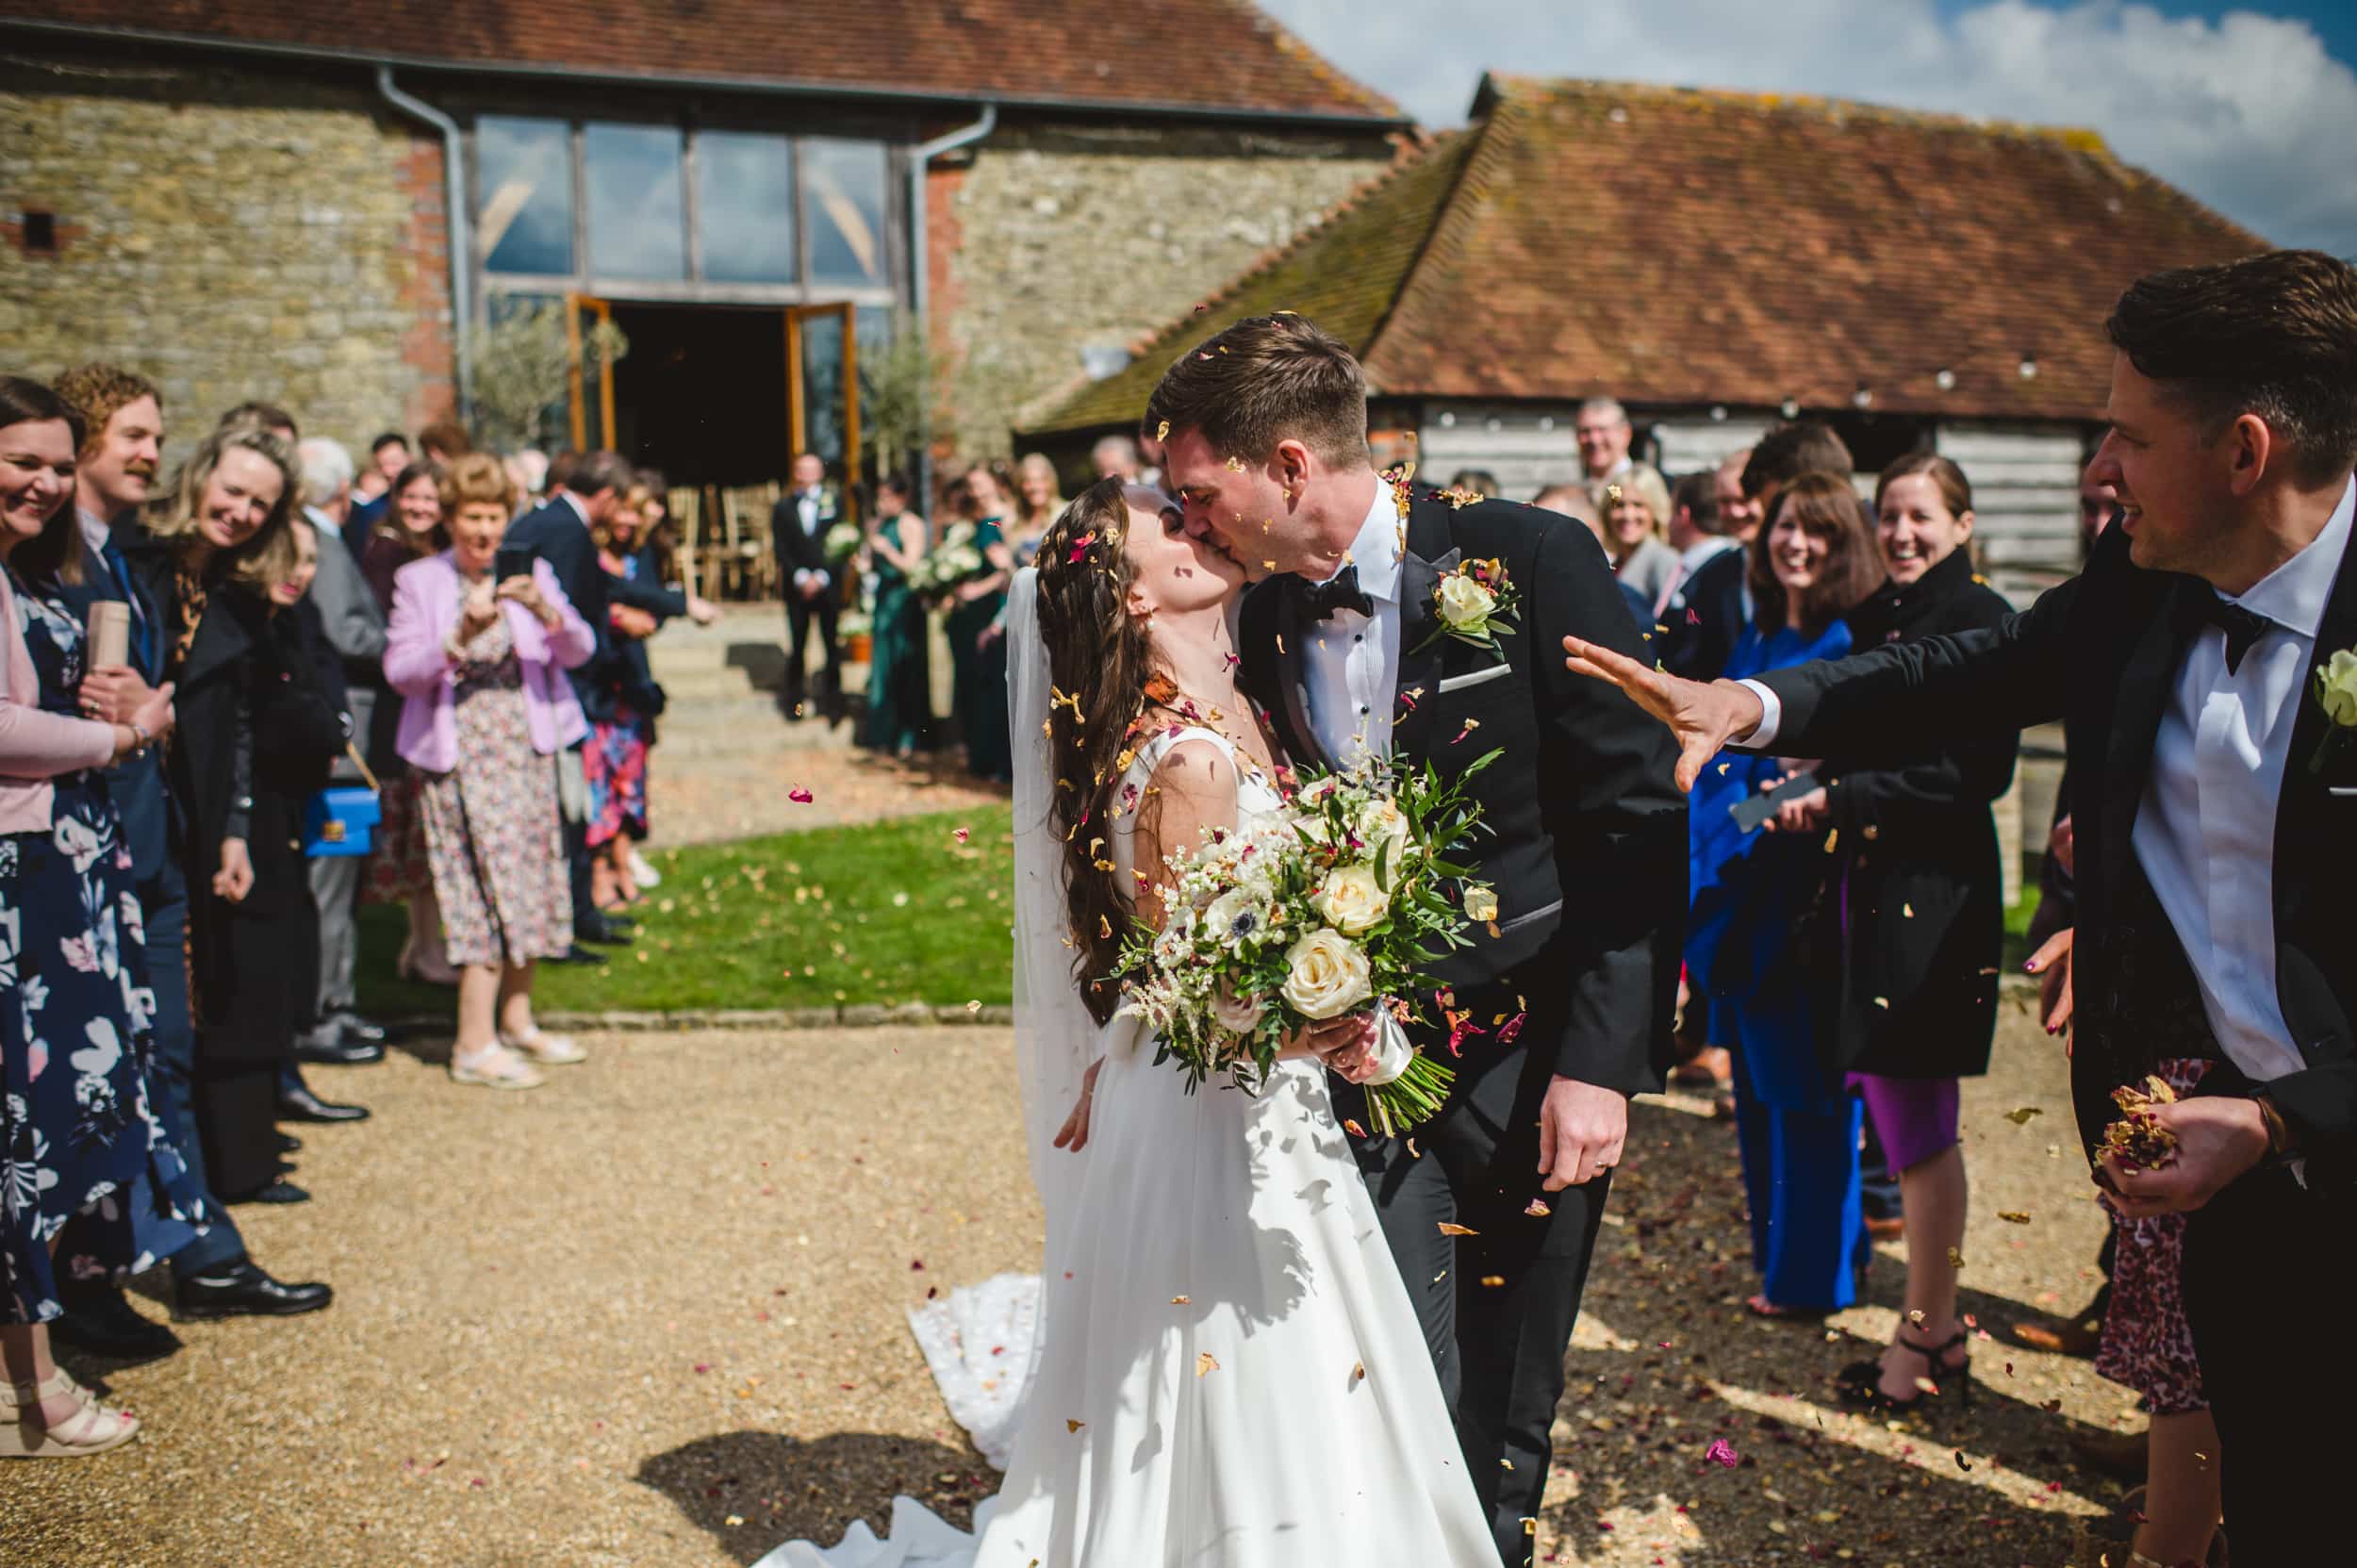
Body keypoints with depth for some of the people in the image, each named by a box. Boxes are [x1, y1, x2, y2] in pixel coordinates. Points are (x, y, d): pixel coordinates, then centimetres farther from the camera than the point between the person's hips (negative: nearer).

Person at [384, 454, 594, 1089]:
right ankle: (474, 1045, -5)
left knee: (530, 881, 9)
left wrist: (546, 612, -21)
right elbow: (400, 671, -10)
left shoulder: (531, 573, 6)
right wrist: (462, 635, -25)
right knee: (490, 885, -10)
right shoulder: (419, 581, -2)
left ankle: (516, 1020, 24)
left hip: (528, 749, 4)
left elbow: (580, 652, -2)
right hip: (461, 756, -4)